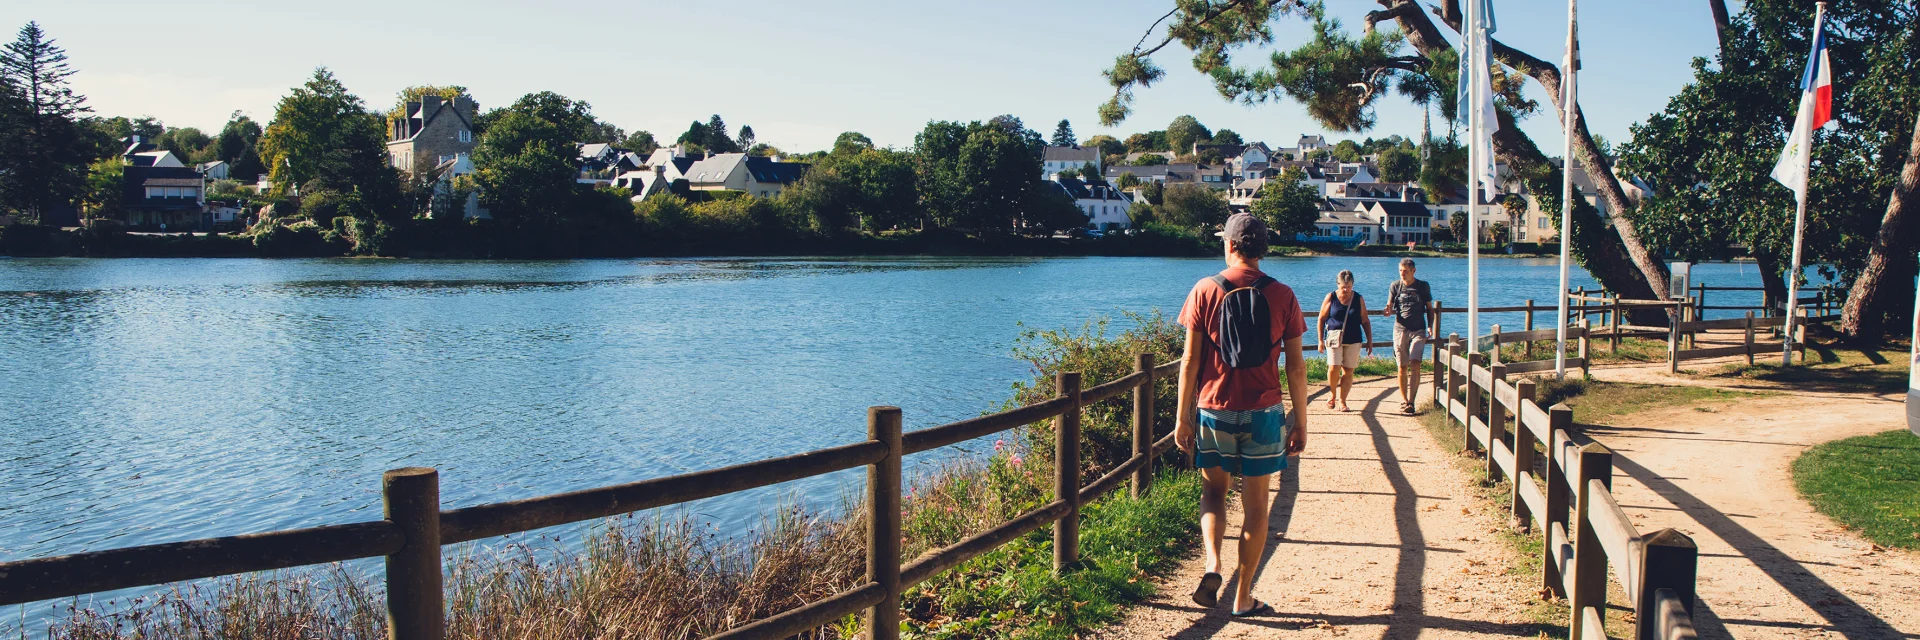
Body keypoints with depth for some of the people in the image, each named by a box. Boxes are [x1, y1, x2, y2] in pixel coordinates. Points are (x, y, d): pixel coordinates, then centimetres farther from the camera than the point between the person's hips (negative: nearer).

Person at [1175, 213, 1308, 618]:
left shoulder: (1205, 291, -3)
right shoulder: (1281, 296, -1)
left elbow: (1191, 361, -4)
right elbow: (1295, 367, -1)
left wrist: (1182, 417, 2)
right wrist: (1300, 422, 8)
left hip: (1213, 410, 0)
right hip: (1264, 413, 0)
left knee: (1213, 492, 18)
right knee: (1255, 506, 9)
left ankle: (1212, 565, -5)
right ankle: (1244, 597, 15)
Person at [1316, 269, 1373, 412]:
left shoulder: (1358, 299, 4)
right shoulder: (1331, 298, -1)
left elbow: (1365, 321, 10)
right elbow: (1321, 319, 3)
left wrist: (1369, 341, 8)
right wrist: (1320, 340, 0)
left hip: (1353, 340, 2)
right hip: (1334, 338, -2)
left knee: (1348, 371, 1)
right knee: (1334, 368, -14)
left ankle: (1342, 401, 10)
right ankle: (1332, 393, 12)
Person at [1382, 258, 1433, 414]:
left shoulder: (1423, 286, 4)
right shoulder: (1395, 286, 5)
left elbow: (1429, 308, 11)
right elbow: (1390, 307, 5)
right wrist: (1389, 311, -19)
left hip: (1418, 330, -1)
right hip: (1400, 329, 1)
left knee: (1415, 364, -15)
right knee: (1402, 367, 2)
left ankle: (1411, 401, -16)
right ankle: (1404, 400, 15)